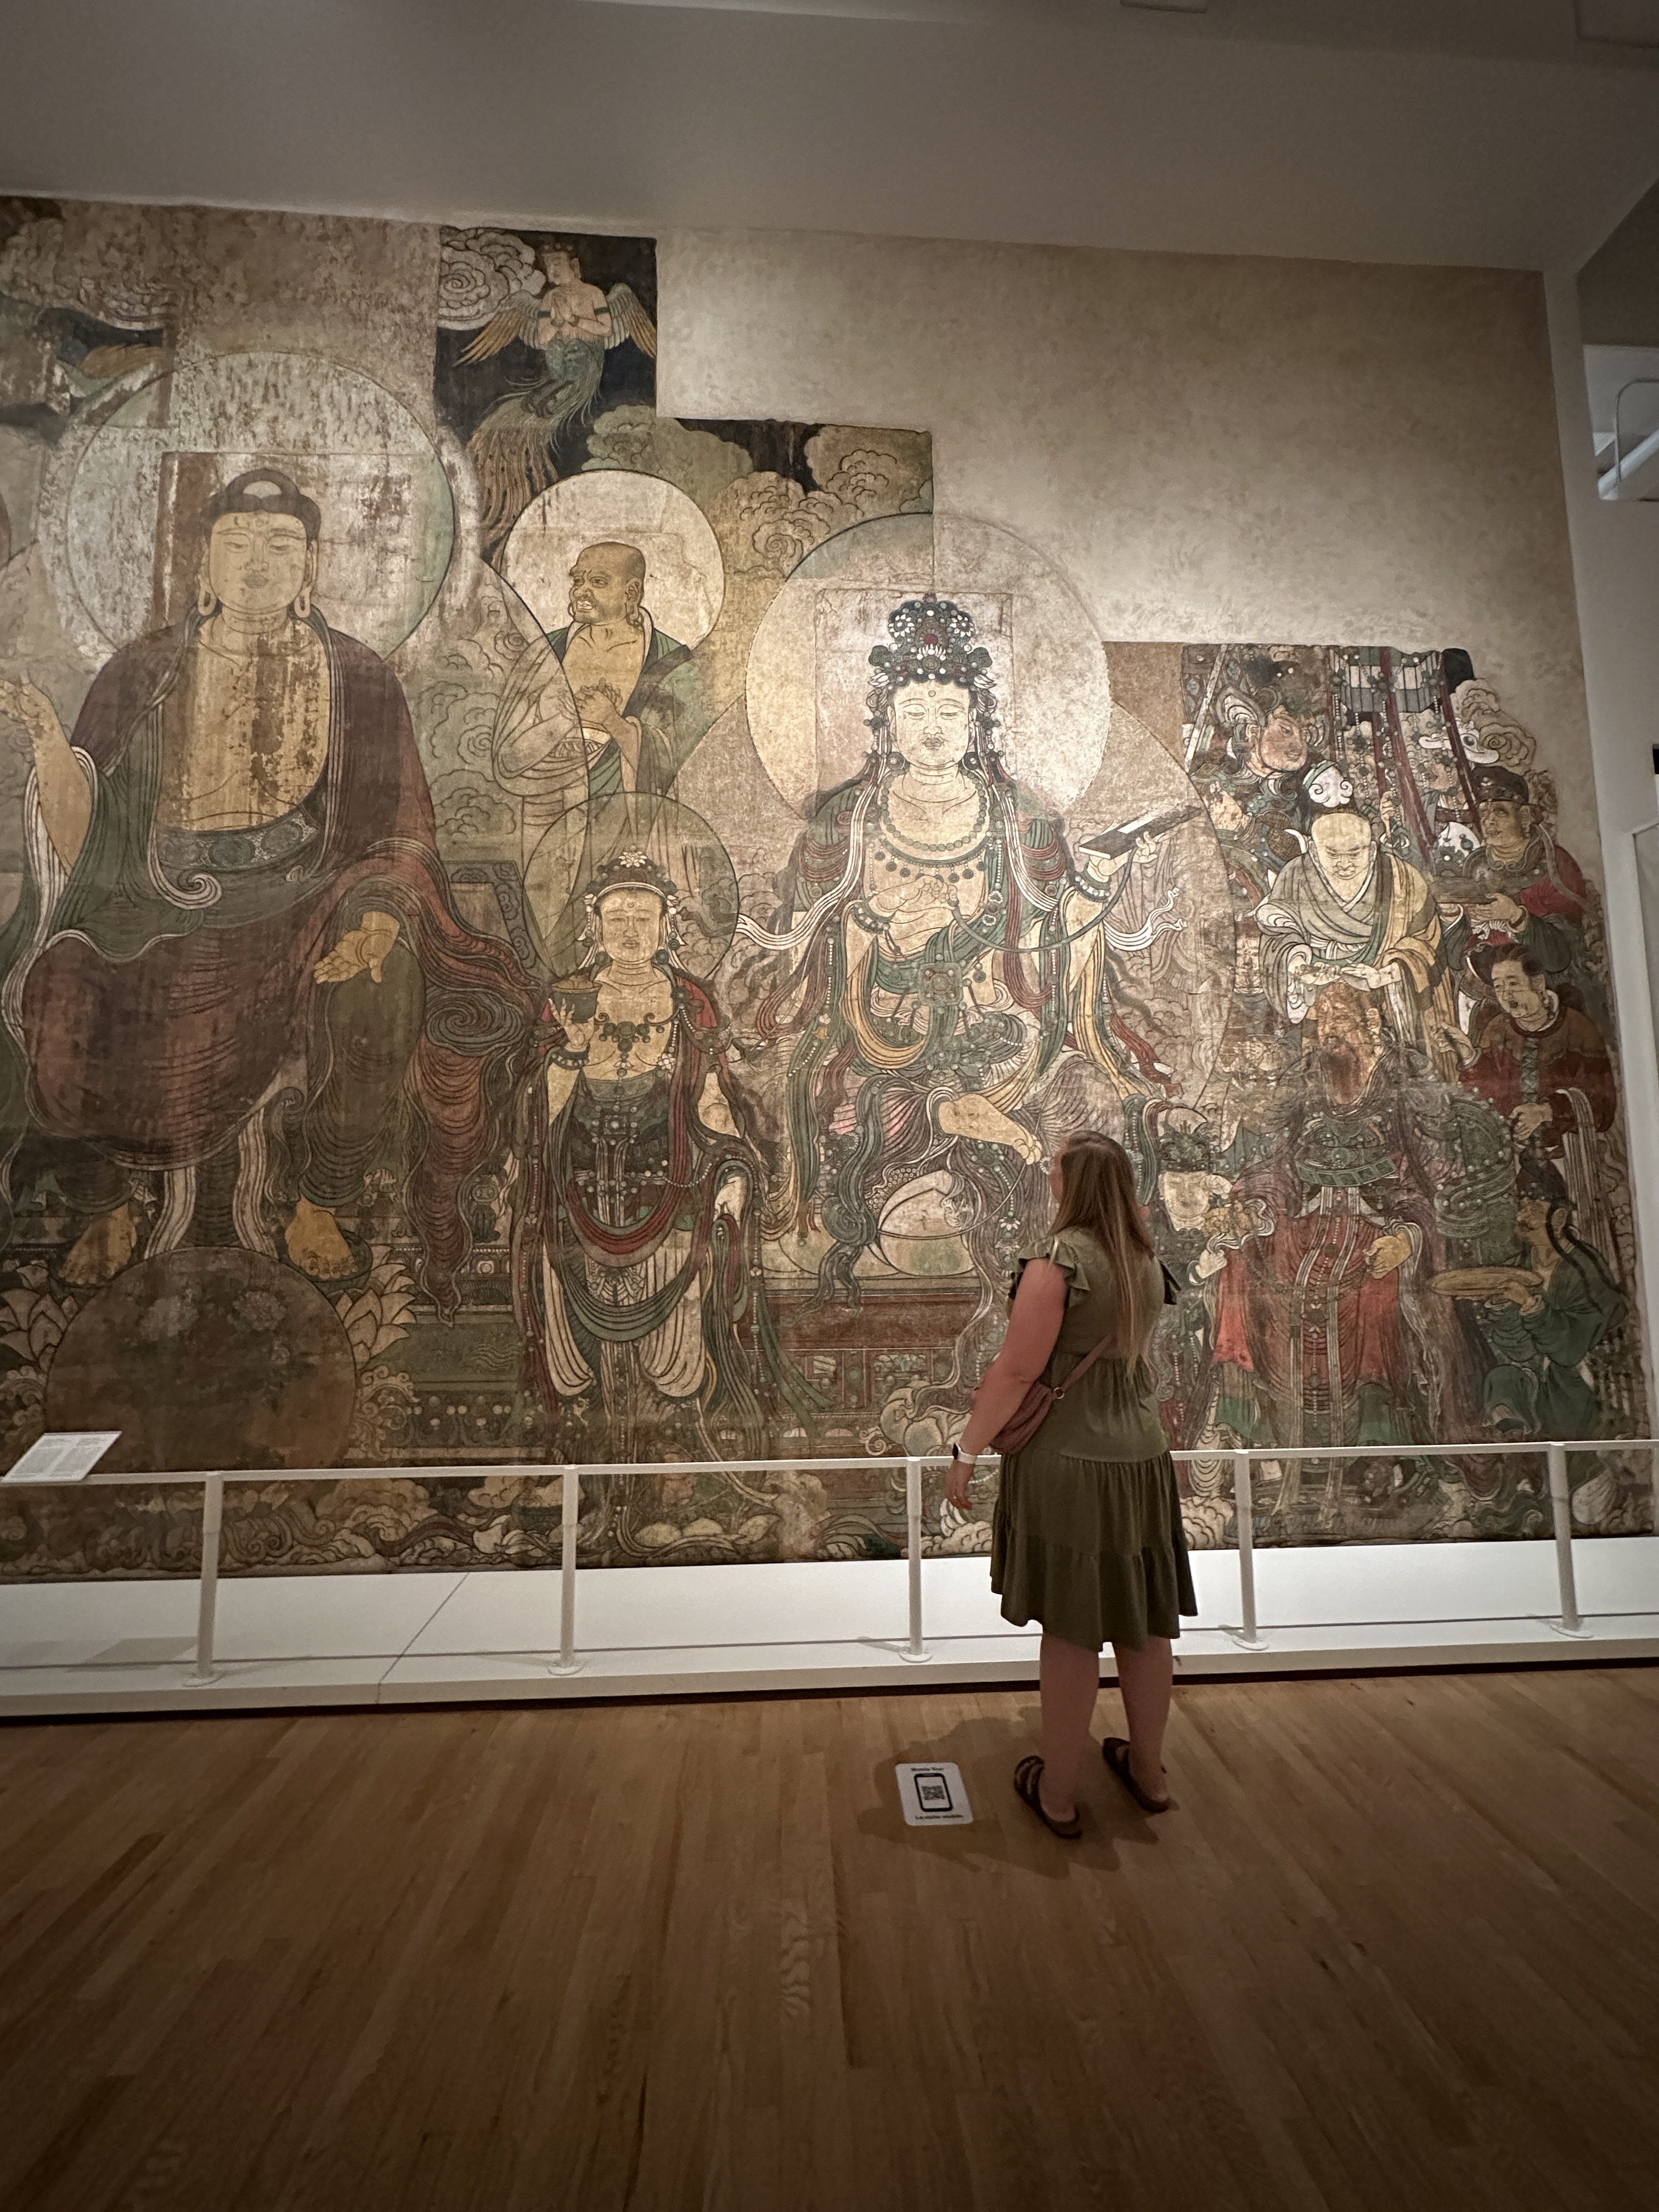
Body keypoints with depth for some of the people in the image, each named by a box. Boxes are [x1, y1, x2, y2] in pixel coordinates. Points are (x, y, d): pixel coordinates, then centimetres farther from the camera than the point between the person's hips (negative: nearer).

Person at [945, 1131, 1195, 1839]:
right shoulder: (1146, 1262, 6)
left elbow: (1019, 1369, -20)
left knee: (1072, 1629, 5)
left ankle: (1057, 1794, 21)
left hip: (1068, 1460, -7)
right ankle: (1148, 1771, 36)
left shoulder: (1060, 1259, -18)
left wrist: (968, 1448, -10)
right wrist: (1006, 1372, 16)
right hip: (1141, 1455, 7)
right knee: (1144, 1619, 18)